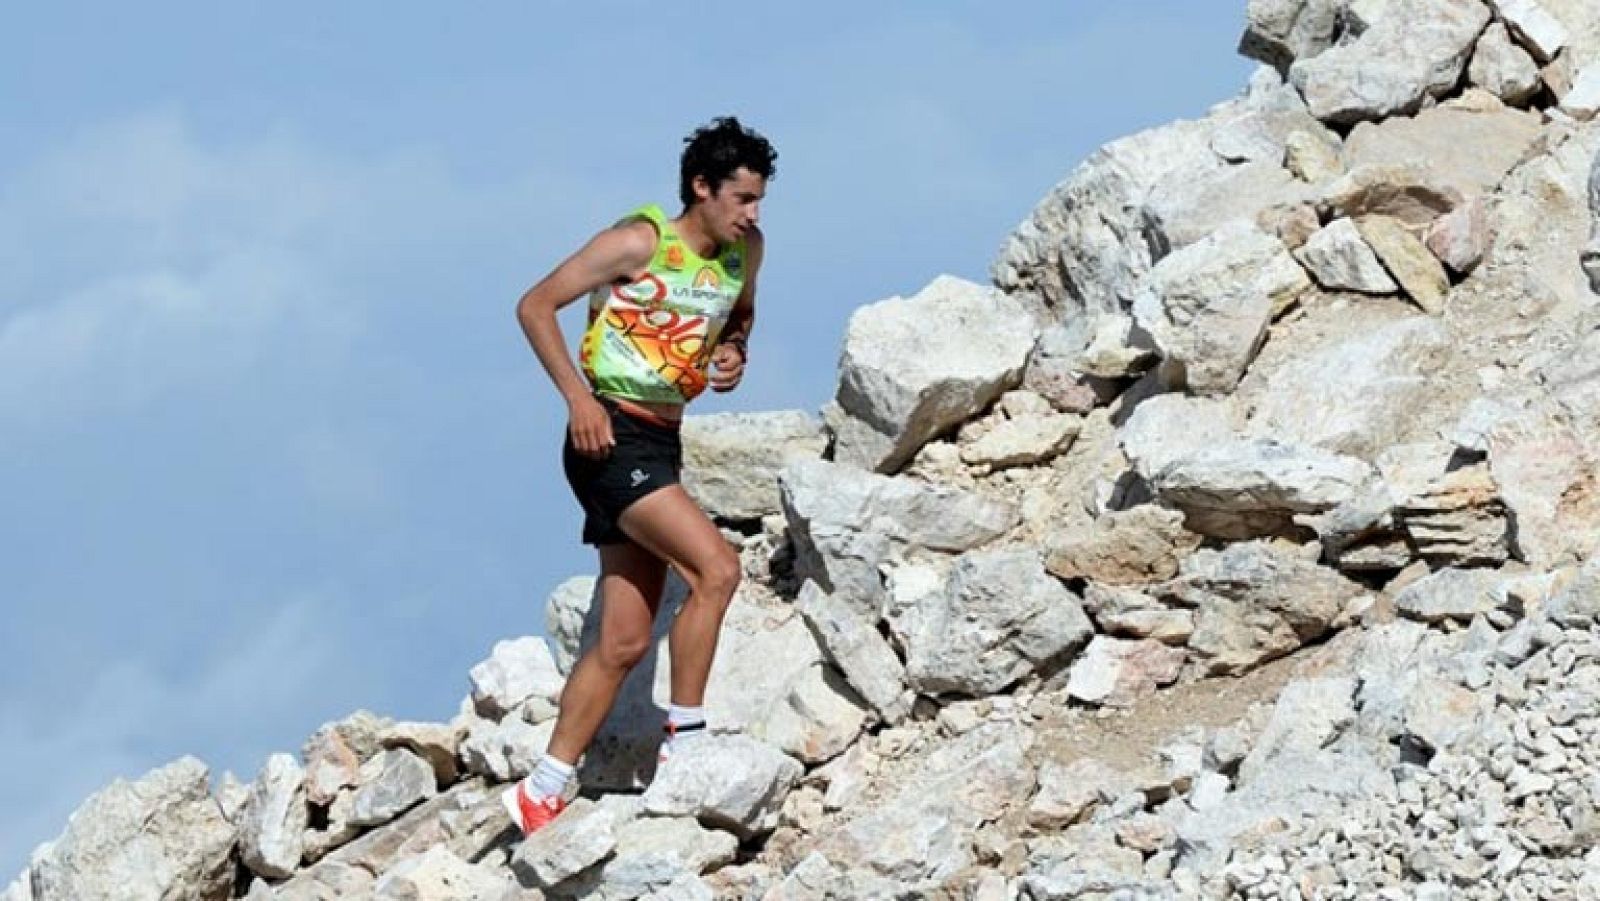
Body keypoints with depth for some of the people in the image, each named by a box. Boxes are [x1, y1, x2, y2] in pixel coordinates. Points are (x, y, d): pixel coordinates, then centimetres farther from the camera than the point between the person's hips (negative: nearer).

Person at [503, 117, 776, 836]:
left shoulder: (745, 251, 7)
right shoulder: (638, 243, -12)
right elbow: (536, 305, -9)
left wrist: (734, 352, 6)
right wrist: (578, 397, -17)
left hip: (660, 447, 8)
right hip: (611, 441, -8)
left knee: (624, 642, 6)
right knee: (715, 567, -22)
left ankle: (543, 791, 12)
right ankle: (684, 742, -14)